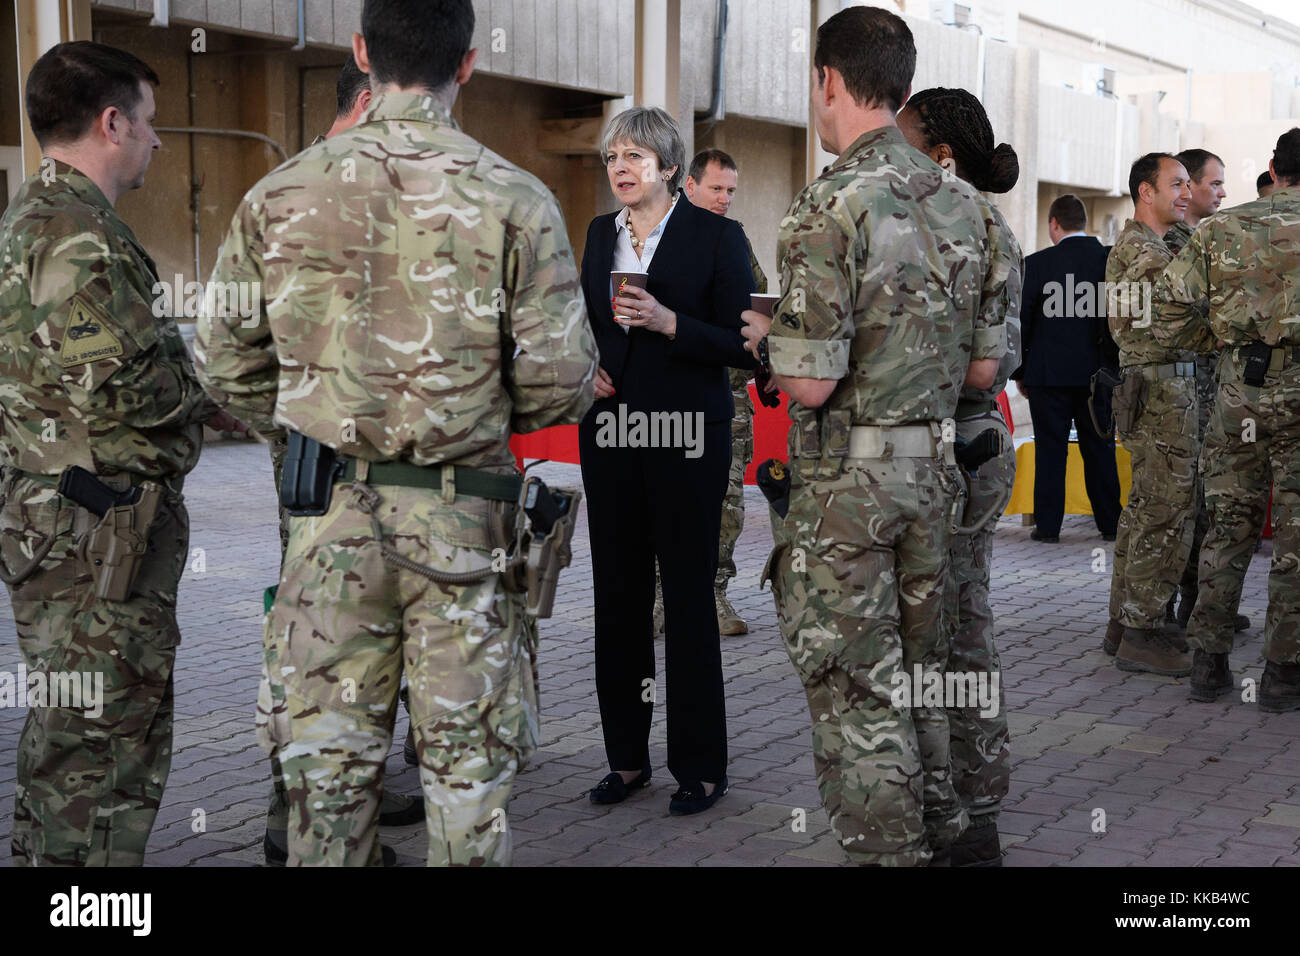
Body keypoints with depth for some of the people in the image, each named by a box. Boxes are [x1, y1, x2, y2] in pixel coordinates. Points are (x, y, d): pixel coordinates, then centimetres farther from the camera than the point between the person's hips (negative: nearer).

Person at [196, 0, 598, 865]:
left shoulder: (280, 196, 0)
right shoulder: (512, 200, -8)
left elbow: (225, 362, 6)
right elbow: (561, 380, -9)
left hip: (331, 513, 2)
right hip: (464, 517, -2)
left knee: (328, 758, 12)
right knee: (468, 761, 10)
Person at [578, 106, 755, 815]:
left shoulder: (716, 235, -4)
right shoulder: (601, 233, 13)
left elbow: (742, 344, -8)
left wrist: (667, 322, -20)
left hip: (687, 436, -5)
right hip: (610, 433, 6)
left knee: (688, 596, -1)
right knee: (618, 593, 8)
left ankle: (700, 765, 8)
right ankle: (627, 756, 19)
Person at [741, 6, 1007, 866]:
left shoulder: (832, 206, -17)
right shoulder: (964, 203, 5)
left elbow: (812, 382, -20)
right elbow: (984, 366, 8)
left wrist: (765, 337, 0)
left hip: (847, 478, -7)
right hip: (934, 464, 7)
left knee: (854, 681, 3)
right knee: (916, 662, 19)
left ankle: (887, 847, 10)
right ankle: (938, 825, 30)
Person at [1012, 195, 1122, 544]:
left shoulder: (1037, 263, -8)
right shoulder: (1110, 259, 0)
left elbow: (1021, 321, -4)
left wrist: (1019, 372, 5)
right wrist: (1114, 367, 13)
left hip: (1049, 372, -3)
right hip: (1097, 372, 3)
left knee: (1050, 449, 3)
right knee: (1100, 448, 11)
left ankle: (1048, 525, 5)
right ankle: (1109, 523, 16)